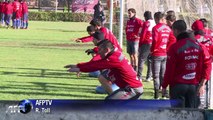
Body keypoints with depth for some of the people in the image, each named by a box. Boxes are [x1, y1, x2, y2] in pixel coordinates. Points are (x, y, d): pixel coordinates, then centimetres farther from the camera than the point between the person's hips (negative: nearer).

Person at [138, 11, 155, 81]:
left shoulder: (146, 23, -8)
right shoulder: (155, 23, 7)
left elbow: (143, 35, -8)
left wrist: (140, 44, 0)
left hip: (146, 44, -5)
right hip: (153, 44, 5)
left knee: (141, 60, -2)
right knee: (150, 61, 11)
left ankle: (139, 76, -9)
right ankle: (149, 77, 11)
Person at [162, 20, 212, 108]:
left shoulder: (175, 47, -11)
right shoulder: (199, 46, 2)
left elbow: (169, 69, -10)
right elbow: (207, 64, -1)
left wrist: (164, 86, 1)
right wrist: (202, 84, 0)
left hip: (178, 86, -4)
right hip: (194, 86, 4)